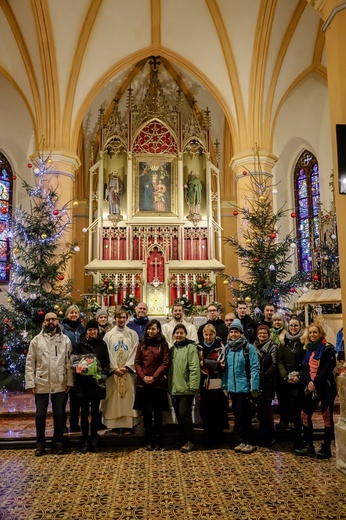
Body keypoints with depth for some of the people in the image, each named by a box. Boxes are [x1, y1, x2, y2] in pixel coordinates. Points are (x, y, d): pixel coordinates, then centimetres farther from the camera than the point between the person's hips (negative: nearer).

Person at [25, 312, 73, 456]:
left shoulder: (65, 339, 2)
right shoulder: (36, 340, 2)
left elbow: (69, 362, 1)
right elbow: (30, 363, 0)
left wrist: (69, 381, -3)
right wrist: (30, 383, -6)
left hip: (60, 384, 0)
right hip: (41, 383, 0)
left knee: (59, 414, 9)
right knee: (40, 415, 9)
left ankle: (58, 442, 24)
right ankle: (40, 443, 25)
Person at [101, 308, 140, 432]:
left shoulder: (133, 334, 6)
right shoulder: (109, 335, 5)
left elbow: (134, 353, 1)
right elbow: (107, 354, 0)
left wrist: (126, 367, -10)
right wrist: (115, 369, -10)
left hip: (128, 372, 0)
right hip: (113, 372, 0)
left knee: (128, 398, 0)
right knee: (114, 399, 0)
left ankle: (128, 426, 7)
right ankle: (115, 426, 8)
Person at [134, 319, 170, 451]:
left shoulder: (163, 344, 1)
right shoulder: (142, 344, 9)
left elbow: (165, 363, -5)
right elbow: (137, 362, 5)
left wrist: (154, 377, -13)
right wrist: (143, 376, -10)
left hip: (159, 384, -2)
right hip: (143, 384, 2)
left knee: (158, 413, 7)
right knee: (146, 412, 5)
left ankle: (158, 440, 18)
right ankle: (148, 441, 16)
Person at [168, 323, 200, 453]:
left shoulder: (190, 347, -8)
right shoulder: (172, 349, 13)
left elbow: (194, 368, -14)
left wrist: (193, 386, -19)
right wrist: (169, 385, 12)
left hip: (186, 388, -7)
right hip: (174, 388, 7)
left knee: (184, 414, -8)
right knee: (179, 416, 12)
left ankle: (189, 442, 6)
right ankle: (183, 440, 25)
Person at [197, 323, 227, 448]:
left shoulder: (220, 347, -2)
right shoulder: (199, 347, 6)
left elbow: (221, 365, -11)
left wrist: (205, 362, -15)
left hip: (216, 385, -3)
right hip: (203, 385, 3)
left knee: (217, 414, 5)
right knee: (205, 414, 9)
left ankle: (217, 440, 18)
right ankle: (208, 439, 22)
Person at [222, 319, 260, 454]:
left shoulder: (248, 347, -10)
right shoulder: (228, 348, 8)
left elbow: (254, 368, -13)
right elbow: (226, 368, 12)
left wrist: (254, 387, -16)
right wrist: (224, 385, 8)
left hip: (244, 387, -6)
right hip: (232, 387, 6)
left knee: (242, 415, -3)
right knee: (237, 416, 13)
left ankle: (250, 442, 13)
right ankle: (244, 441, 27)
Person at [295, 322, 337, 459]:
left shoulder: (328, 348, -6)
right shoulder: (309, 349, 13)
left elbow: (329, 367, -16)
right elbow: (305, 367, 8)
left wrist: (316, 382, -19)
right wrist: (308, 382, -9)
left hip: (325, 387, -6)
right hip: (311, 387, 7)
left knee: (327, 416, 3)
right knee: (305, 414, 5)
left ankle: (326, 448, 14)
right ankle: (309, 447, 16)